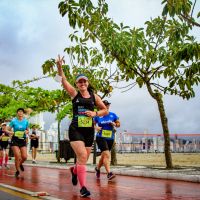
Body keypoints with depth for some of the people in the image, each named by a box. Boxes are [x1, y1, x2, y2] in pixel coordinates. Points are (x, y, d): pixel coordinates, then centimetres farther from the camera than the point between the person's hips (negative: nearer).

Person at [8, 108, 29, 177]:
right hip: (15, 140, -2)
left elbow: (28, 130, 13)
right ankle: (17, 170, 12)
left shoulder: (26, 121, 2)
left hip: (23, 140, 2)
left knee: (24, 157, -5)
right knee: (17, 156, -10)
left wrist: (26, 132, -10)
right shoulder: (13, 121, -5)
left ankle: (20, 164, 30)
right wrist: (13, 133, -21)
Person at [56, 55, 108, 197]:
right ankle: (83, 187, -9)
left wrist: (95, 113, -7)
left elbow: (105, 110, 13)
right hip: (76, 129, -3)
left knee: (84, 159, 13)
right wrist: (59, 67, -31)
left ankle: (74, 171, 48)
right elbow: (63, 80, -14)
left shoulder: (94, 96, 6)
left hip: (89, 130, 3)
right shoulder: (74, 93, 1)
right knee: (82, 156, -18)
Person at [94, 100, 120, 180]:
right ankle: (109, 173, -22)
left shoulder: (113, 115, 5)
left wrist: (115, 124, -9)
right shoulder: (98, 116, -1)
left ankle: (97, 168, 41)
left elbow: (118, 124, 12)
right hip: (101, 138, -4)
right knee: (106, 155, -19)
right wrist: (96, 127, -11)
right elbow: (93, 124, 9)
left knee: (103, 156, 16)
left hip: (110, 138, 4)